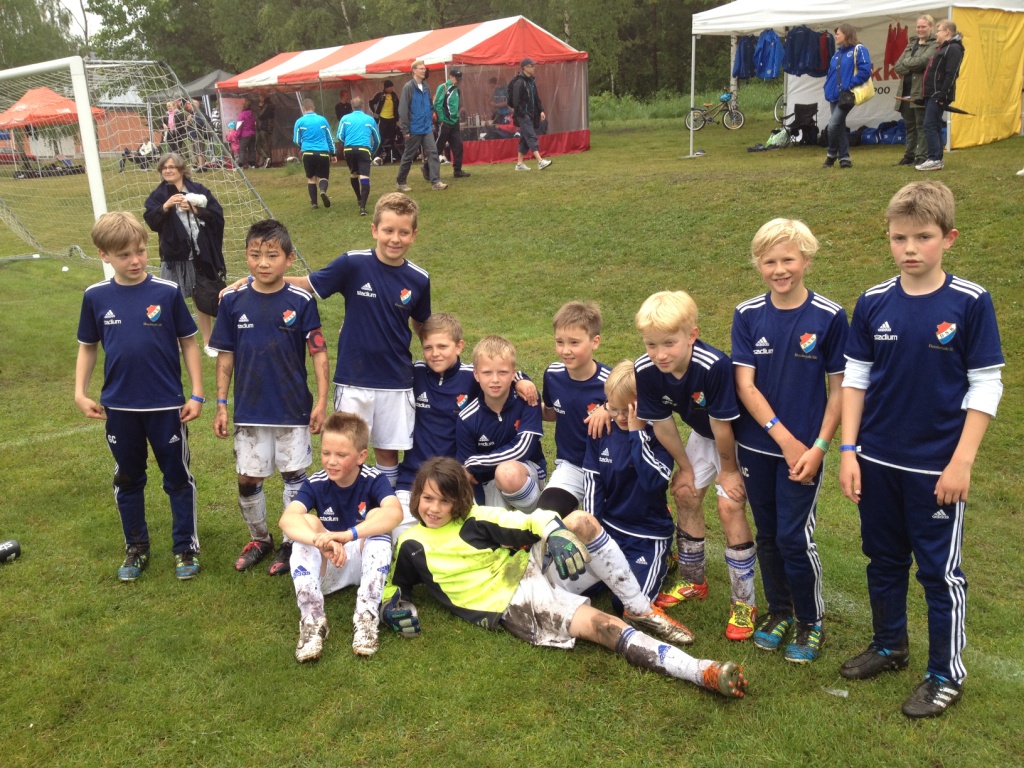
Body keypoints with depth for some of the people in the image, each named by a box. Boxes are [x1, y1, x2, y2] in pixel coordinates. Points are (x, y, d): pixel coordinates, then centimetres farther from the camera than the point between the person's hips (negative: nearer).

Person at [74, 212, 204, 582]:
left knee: (178, 477, 9)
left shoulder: (167, 292, -9)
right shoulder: (96, 297, -2)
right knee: (127, 479, 16)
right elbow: (87, 347, 9)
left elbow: (188, 342, -3)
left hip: (166, 405, -2)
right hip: (118, 407, 3)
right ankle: (136, 548, 32)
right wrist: (80, 393, 1)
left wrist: (197, 395, -6)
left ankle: (186, 548, 24)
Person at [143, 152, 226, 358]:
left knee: (203, 298, 8)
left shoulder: (198, 189, 4)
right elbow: (151, 222, -8)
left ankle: (207, 342, 20)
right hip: (175, 255, 0)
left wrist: (195, 210, -14)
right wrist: (165, 207, -21)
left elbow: (217, 214, -3)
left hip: (202, 254, 0)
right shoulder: (158, 195, 4)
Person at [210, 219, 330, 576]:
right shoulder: (233, 301, -3)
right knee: (247, 479, 9)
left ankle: (292, 543, 26)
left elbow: (319, 353, -5)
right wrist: (221, 405, 2)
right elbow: (225, 356, 3)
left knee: (294, 476, 9)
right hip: (249, 411, 2)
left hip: (293, 409, -2)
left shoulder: (301, 302, -9)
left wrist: (321, 402, -9)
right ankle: (259, 539, 32)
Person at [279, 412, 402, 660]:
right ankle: (312, 620, -32)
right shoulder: (315, 484, -13)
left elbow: (394, 512, -39)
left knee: (377, 517, -29)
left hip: (367, 563, -1)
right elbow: (287, 519, -32)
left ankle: (366, 617, -32)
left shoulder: (373, 480, -17)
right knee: (308, 522, -26)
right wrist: (322, 542, -52)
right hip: (328, 567, 1)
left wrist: (347, 535, -53)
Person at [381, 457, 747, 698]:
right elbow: (395, 585, 17)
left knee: (581, 523, -25)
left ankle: (642, 611, -13)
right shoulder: (411, 546, 4)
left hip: (535, 570, 4)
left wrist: (556, 534, -24)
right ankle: (701, 672, -35)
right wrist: (394, 606, -8)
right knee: (601, 625, -26)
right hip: (514, 605, -3)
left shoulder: (474, 519, 4)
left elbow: (535, 521, -2)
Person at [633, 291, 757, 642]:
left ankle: (743, 602, 2)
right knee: (686, 494, 10)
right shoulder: (646, 370, -24)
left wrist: (728, 468, -16)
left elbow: (722, 425, -28)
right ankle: (693, 581, 31)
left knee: (730, 506, -12)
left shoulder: (714, 365, -42)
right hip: (703, 434, 6)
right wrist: (685, 466, 0)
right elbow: (662, 424, -10)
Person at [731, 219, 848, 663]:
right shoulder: (747, 315, -2)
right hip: (757, 446, 3)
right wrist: (784, 437, -14)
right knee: (768, 535, 14)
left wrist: (819, 447, -11)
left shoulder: (829, 317, -8)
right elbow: (745, 384, -7)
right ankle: (779, 610, 34)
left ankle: (811, 622, 20)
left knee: (794, 538, -2)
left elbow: (839, 388, -4)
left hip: (804, 448, -3)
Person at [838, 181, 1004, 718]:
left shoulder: (971, 303, -11)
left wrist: (962, 462, -12)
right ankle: (889, 646, 39)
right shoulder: (873, 303, -2)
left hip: (937, 466, -3)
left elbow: (985, 387, -8)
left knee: (940, 571, 8)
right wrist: (848, 451, -1)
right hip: (877, 461, 4)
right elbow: (855, 378, 3)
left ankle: (946, 675, 26)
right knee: (884, 559, 18)